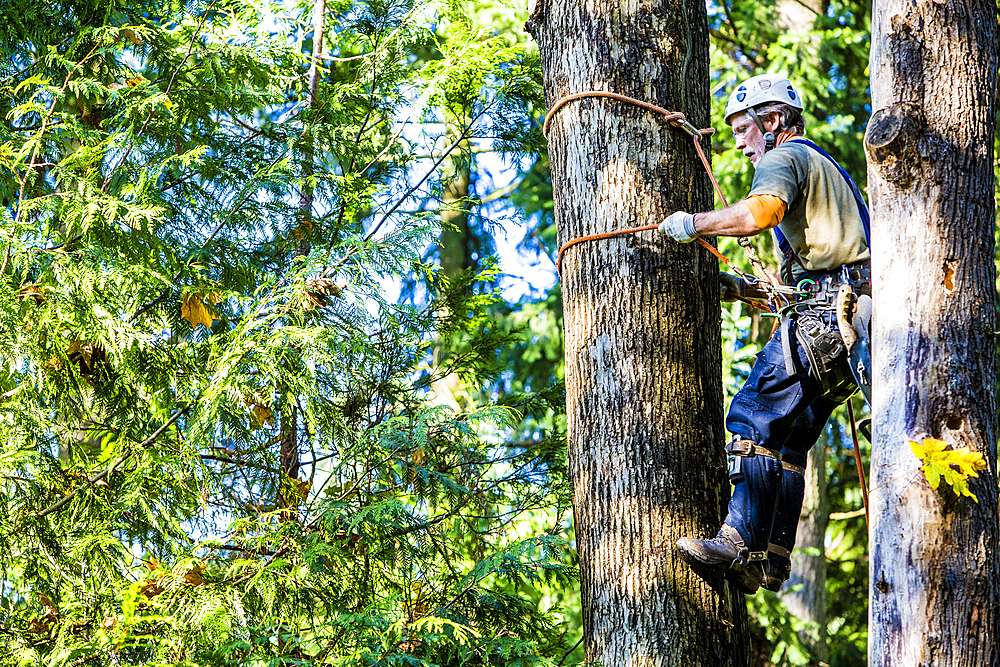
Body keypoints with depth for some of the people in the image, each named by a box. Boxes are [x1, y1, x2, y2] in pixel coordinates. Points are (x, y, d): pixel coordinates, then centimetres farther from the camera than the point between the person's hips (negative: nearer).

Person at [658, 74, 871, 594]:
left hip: (822, 316, -10)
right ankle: (772, 561, 0)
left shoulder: (783, 158, 1)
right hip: (850, 317, 10)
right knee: (788, 441, 7)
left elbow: (758, 213, -23)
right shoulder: (823, 166, 33)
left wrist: (692, 224, -10)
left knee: (755, 417, -16)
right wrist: (743, 289, 26)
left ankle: (742, 543, -25)